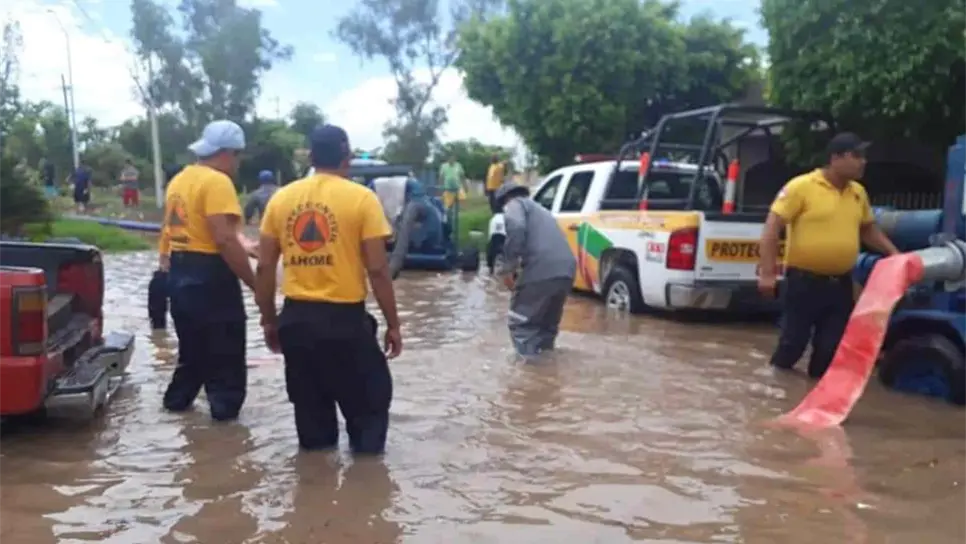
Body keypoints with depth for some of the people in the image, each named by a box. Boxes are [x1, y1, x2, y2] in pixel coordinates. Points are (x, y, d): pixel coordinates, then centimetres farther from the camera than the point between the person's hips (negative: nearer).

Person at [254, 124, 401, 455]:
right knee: (369, 397, 13)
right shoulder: (361, 198, -7)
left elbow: (264, 268, 5)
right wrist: (393, 324, -1)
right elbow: (377, 269, -10)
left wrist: (269, 320, 16)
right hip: (345, 317, -4)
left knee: (309, 400, 18)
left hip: (296, 317, 5)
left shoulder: (281, 198, 5)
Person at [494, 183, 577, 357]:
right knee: (547, 325, 24)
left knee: (521, 324, 6)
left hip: (542, 270, -8)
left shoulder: (514, 204, 13)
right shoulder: (540, 210, 38)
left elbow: (516, 229, -10)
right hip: (566, 271, 8)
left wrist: (507, 267, -5)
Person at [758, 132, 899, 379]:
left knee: (831, 348, 9)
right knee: (792, 343, 1)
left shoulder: (858, 192, 9)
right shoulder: (801, 186, -11)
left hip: (840, 285, 6)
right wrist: (767, 272, -19)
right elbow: (772, 227, -14)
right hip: (804, 282, -6)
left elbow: (869, 230, 24)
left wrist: (893, 253, 10)